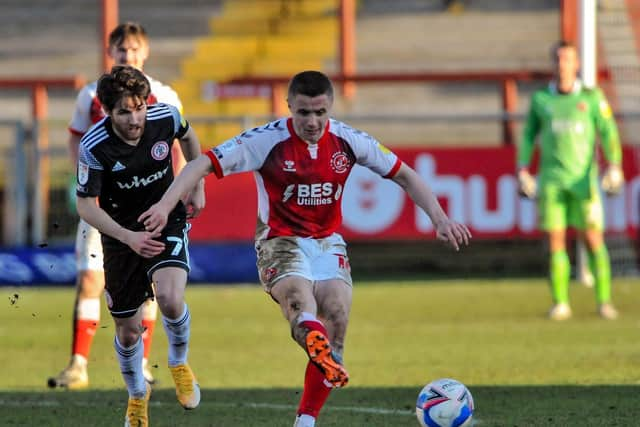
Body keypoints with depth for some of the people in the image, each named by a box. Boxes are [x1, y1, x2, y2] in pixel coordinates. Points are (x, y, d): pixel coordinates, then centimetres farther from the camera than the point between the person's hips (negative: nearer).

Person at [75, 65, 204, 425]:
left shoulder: (166, 117, -17)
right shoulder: (94, 147, -24)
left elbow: (188, 136, 9)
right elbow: (86, 205, -16)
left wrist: (198, 187, 9)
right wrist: (128, 237, -27)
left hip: (168, 222, 0)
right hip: (122, 235, 0)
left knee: (170, 298, -27)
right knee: (129, 329, 8)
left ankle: (179, 362, 5)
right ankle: (137, 393, 39)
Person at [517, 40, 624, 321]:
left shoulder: (591, 97, 4)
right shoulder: (540, 99, 9)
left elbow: (608, 132, 2)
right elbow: (528, 135, 15)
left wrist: (614, 166, -10)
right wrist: (522, 170, 6)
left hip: (582, 179, -1)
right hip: (551, 180, 1)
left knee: (593, 239, -4)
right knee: (556, 242, -2)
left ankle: (604, 301, 4)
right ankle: (560, 303, 5)